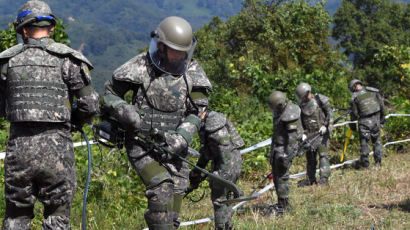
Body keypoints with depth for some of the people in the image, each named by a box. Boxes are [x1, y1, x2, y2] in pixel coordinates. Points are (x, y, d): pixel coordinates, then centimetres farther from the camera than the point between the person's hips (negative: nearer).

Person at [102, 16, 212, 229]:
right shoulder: (140, 66, -4)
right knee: (161, 189, -26)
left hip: (173, 148, 4)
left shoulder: (193, 72, 4)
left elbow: (197, 112, 1)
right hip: (141, 145, -3)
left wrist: (181, 138, -16)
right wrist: (126, 113, -16)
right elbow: (110, 94, 3)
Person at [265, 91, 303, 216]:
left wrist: (287, 155, -24)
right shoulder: (281, 111, 9)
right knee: (276, 174, 15)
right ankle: (284, 202, 26)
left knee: (282, 177, -7)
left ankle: (281, 207, -2)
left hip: (285, 149, -10)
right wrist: (273, 149, 26)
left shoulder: (290, 116, -21)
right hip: (277, 148, 10)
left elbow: (292, 137, -23)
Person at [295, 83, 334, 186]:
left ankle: (324, 178, -13)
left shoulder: (320, 100, -6)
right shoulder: (302, 106, 10)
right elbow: (301, 123, 14)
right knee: (310, 156, 7)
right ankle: (311, 179, 16)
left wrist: (325, 126, -17)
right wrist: (303, 134, 2)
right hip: (310, 135, 5)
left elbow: (330, 112, -7)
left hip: (322, 132, -5)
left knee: (323, 154, -12)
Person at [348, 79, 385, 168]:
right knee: (377, 140, 15)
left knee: (364, 142, 6)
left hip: (364, 121, -3)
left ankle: (364, 162, 8)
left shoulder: (354, 97, -5)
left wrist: (352, 124, 14)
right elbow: (381, 105, 8)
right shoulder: (373, 91, 3)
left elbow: (354, 113, 0)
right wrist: (382, 117, 18)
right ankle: (378, 161, 17)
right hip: (376, 119, 3)